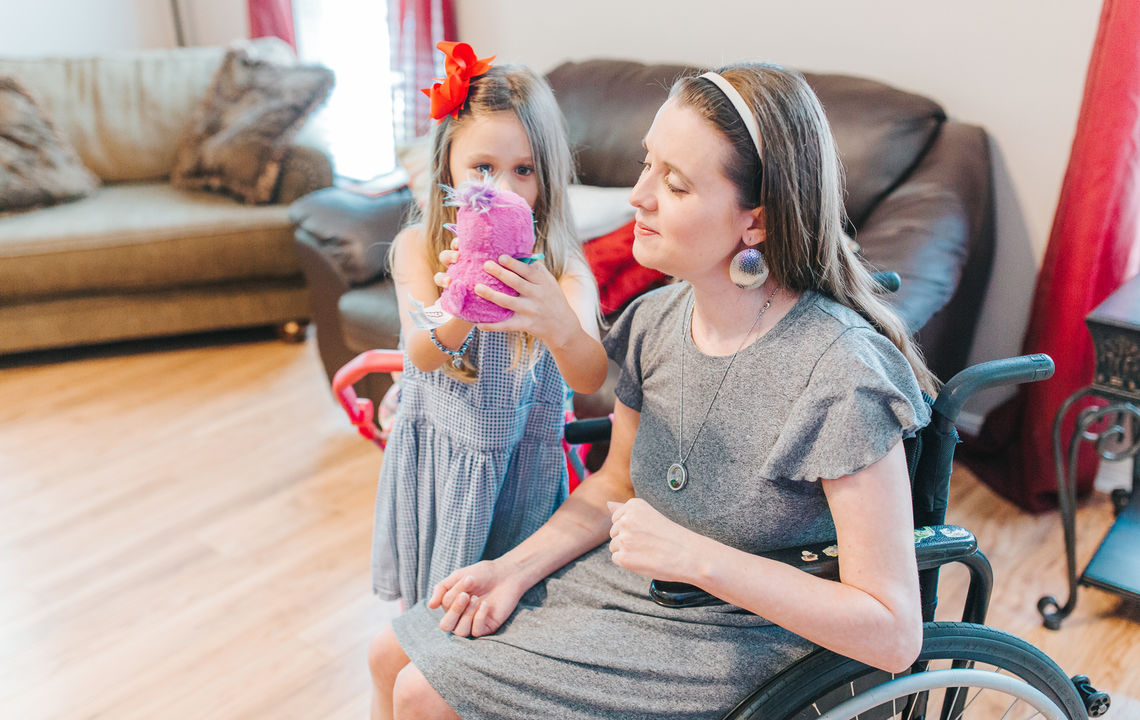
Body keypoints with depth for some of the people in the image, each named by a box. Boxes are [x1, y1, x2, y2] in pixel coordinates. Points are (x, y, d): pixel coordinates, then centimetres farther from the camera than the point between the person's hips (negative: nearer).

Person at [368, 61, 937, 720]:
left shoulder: (838, 375, -28)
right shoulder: (656, 320, -7)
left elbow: (895, 632, -25)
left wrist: (696, 556, -28)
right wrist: (516, 568, -5)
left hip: (731, 649, -6)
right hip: (631, 583, 6)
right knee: (393, 655, 8)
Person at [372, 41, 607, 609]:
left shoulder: (562, 268, -16)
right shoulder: (418, 247, -11)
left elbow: (590, 378, -31)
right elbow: (421, 354, -26)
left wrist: (558, 323, -54)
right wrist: (458, 312, -50)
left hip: (520, 468, -1)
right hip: (433, 459, 1)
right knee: (424, 610, 20)